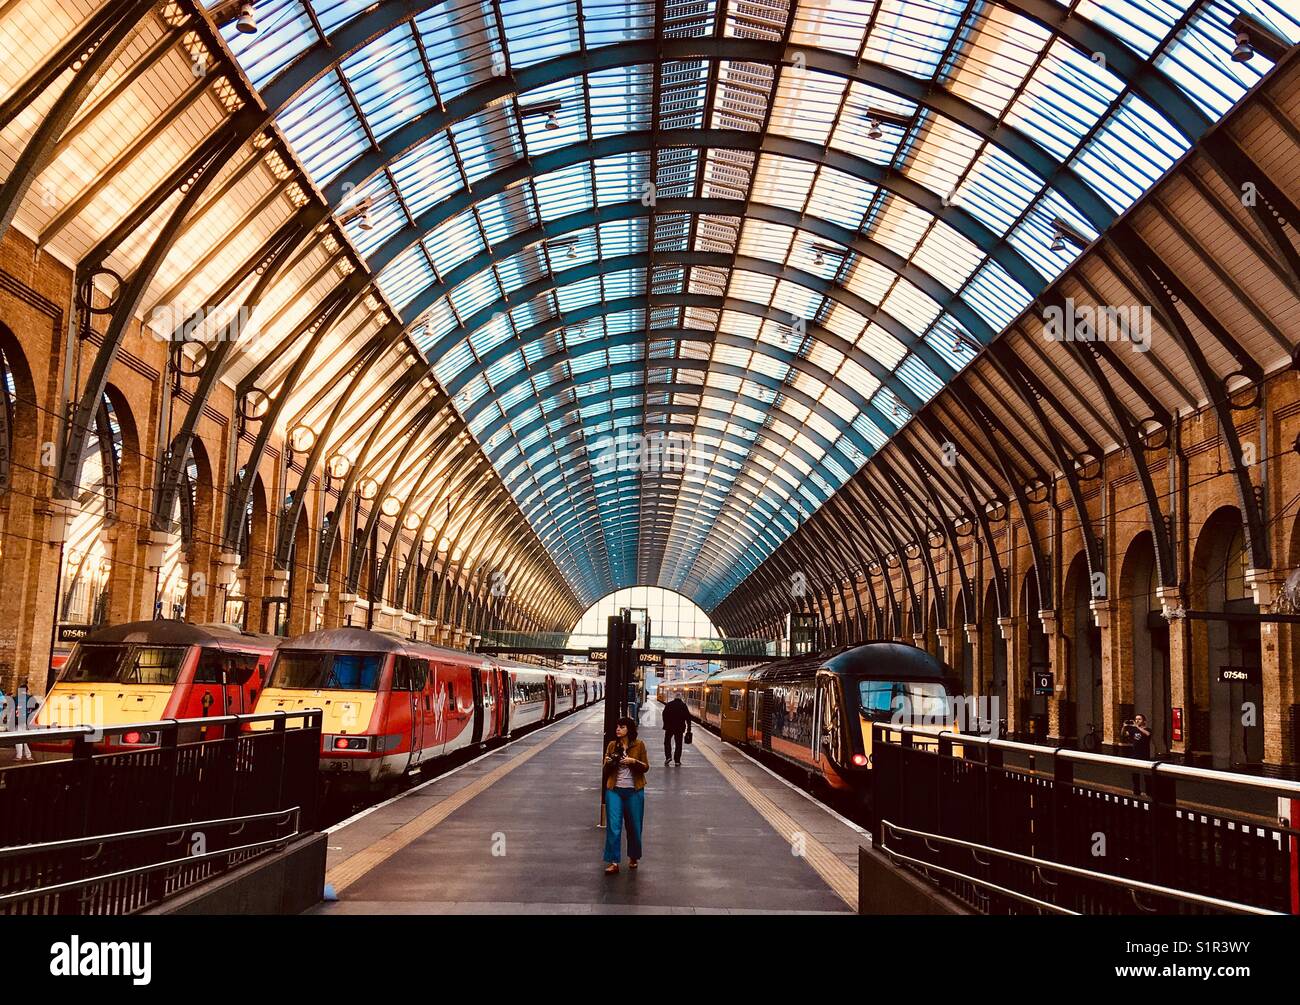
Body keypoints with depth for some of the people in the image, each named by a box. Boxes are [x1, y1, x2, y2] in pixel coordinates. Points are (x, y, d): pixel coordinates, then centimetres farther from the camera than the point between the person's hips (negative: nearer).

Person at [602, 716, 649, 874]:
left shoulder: (639, 745, -1)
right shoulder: (612, 745, 5)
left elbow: (646, 767, 0)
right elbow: (606, 770, 11)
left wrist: (633, 761, -18)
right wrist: (608, 763, -11)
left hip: (634, 791, -1)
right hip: (614, 791, 1)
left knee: (634, 826, 9)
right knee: (613, 826, -6)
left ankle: (633, 857, 29)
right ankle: (613, 861, -3)